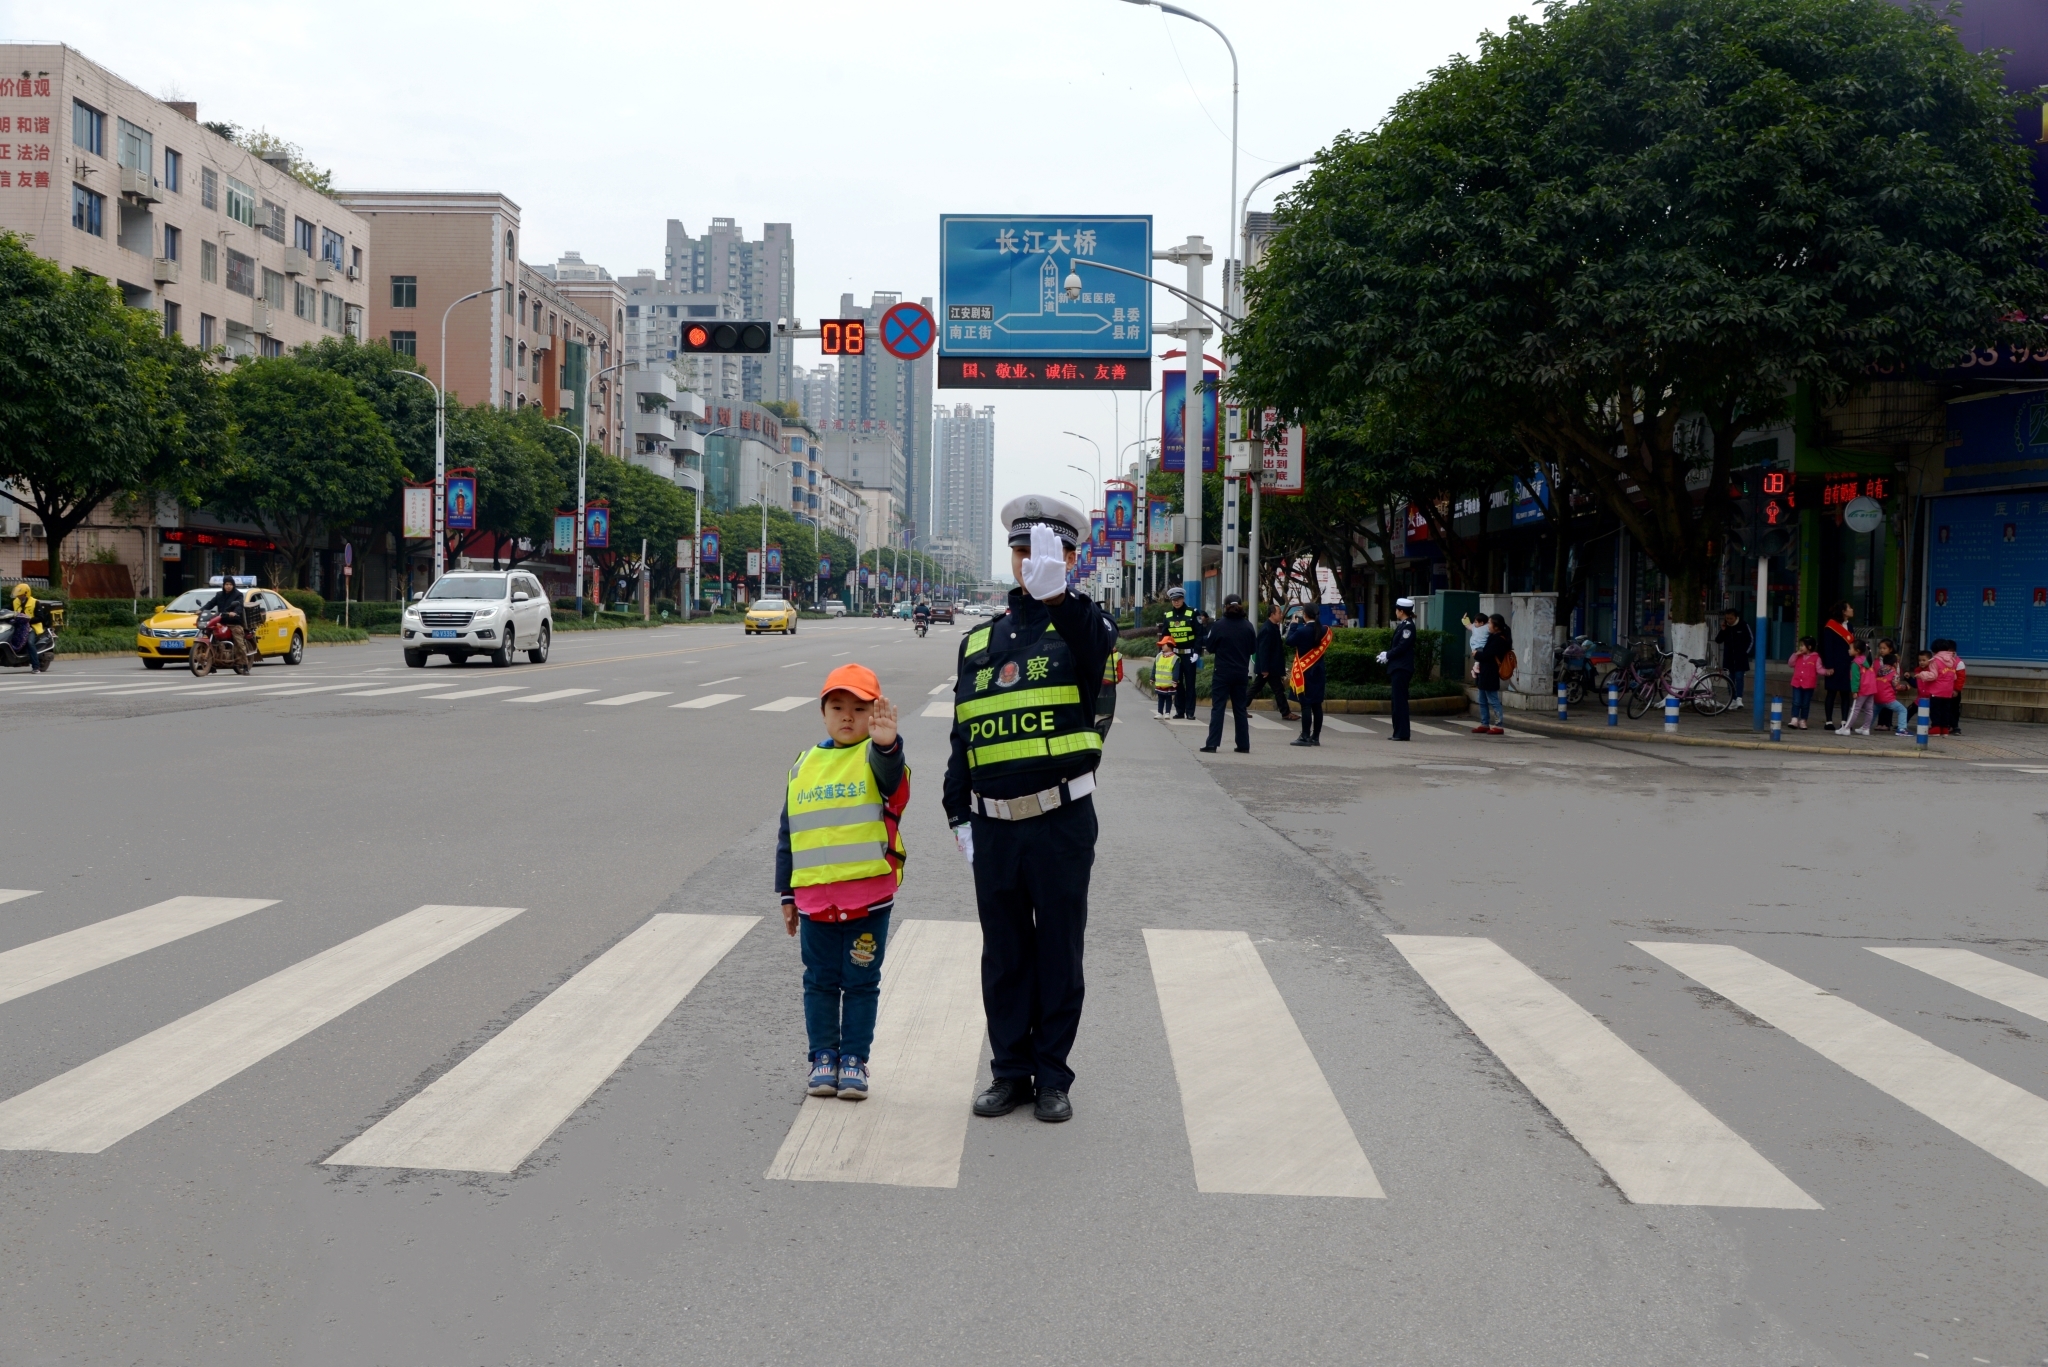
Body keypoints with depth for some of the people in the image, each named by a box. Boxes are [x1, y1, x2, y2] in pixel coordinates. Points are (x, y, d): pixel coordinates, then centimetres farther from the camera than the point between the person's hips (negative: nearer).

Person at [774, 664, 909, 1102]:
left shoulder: (875, 757, -2)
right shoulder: (803, 766, 9)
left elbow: (892, 777, -29)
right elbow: (788, 835, 14)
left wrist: (886, 744, -51)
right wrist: (787, 894, 13)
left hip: (869, 895, -3)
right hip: (814, 897, 3)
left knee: (861, 981, 7)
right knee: (820, 981, 11)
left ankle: (854, 1059, 18)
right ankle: (823, 1057, 23)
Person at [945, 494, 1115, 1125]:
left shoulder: (1077, 627, -1)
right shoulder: (979, 642, 11)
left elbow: (1100, 643, -28)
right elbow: (962, 742, 14)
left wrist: (1056, 591, -45)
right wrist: (960, 818, 9)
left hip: (1062, 821, -3)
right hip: (994, 826, 4)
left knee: (1059, 953, 7)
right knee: (1003, 956, 12)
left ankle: (1052, 1077, 20)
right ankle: (1010, 1072, 25)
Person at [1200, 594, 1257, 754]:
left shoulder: (1219, 626, -10)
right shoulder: (1247, 627, -2)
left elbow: (1210, 648, -3)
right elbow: (1254, 648, 7)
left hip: (1222, 673, -3)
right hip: (1242, 673, 3)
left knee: (1217, 708, 0)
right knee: (1241, 709, 11)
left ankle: (1212, 744, -5)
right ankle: (1244, 745, 13)